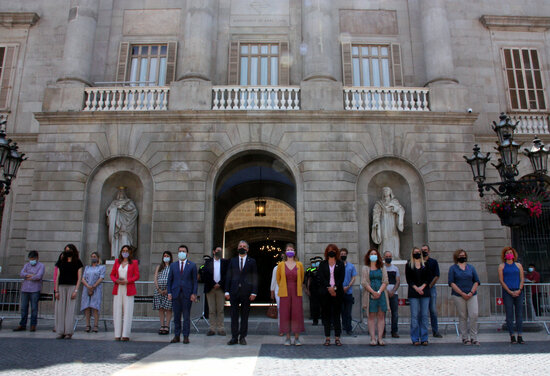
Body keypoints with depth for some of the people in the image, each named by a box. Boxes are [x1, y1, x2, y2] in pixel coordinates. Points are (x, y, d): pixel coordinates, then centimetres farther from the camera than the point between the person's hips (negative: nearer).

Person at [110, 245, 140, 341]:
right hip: (118, 290, 3)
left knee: (127, 312, -5)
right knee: (117, 312, 1)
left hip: (128, 290, -3)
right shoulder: (117, 261, 14)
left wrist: (127, 281, -13)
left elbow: (137, 275, 1)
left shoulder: (134, 262, 4)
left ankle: (126, 334, -1)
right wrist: (116, 280, -6)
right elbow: (112, 274, 14)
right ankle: (117, 334, 7)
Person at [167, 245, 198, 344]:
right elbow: (169, 280, 11)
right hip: (175, 294, 2)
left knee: (186, 316, 1)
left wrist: (194, 293, -6)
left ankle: (186, 336, 9)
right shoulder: (173, 265, 12)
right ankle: (176, 336, 17)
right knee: (176, 316, 7)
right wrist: (169, 292, 2)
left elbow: (195, 281, 3)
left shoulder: (192, 265, 5)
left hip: (187, 294, -2)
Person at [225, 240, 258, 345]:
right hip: (234, 291, 1)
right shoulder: (233, 261, 12)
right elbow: (228, 276, 9)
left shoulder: (252, 261, 7)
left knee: (244, 315, 4)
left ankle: (242, 337, 13)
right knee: (234, 315, 2)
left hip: (246, 292, -1)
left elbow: (255, 278, 3)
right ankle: (234, 337, 9)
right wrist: (227, 291, 1)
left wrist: (253, 292, -6)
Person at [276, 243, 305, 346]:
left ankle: (297, 338, 10)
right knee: (285, 314, 1)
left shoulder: (299, 265, 3)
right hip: (285, 293, 0)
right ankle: (287, 338, 12)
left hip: (296, 293, 0)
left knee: (297, 313, 0)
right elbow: (278, 278, 14)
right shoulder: (281, 265, 1)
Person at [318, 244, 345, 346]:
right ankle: (327, 338, 8)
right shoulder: (322, 264, 9)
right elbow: (321, 278, -2)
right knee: (326, 314, 2)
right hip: (325, 292, 0)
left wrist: (335, 288, -13)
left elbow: (342, 278, -1)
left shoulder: (340, 264, 9)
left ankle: (337, 338, 6)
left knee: (336, 314, 2)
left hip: (337, 292, 0)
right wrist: (329, 288, -14)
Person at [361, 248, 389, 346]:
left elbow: (385, 281, 5)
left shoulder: (382, 268, 12)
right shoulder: (365, 268, 7)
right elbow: (364, 282, -3)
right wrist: (373, 292, -13)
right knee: (371, 316, -2)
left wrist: (379, 292, -10)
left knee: (381, 316, 1)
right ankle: (373, 338, 1)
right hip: (370, 295, -2)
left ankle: (380, 338, 5)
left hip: (381, 294, 2)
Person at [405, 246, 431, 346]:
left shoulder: (426, 265, 12)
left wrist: (422, 287, -8)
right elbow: (408, 279, 2)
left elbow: (429, 278, 5)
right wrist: (416, 288, -10)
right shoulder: (408, 265, 8)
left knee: (424, 315, 1)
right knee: (415, 316, -2)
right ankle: (415, 339, 4)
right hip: (413, 293, -1)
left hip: (425, 292, 2)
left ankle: (424, 338, 9)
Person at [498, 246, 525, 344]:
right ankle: (512, 336, 4)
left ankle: (520, 336, 5)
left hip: (518, 292, 2)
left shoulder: (518, 265, 12)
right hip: (507, 292, -2)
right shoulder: (501, 266, 6)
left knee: (519, 314, 1)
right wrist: (510, 292, -9)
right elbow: (501, 280, 0)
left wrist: (519, 290, -8)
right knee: (509, 315, -1)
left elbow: (522, 279, 8)